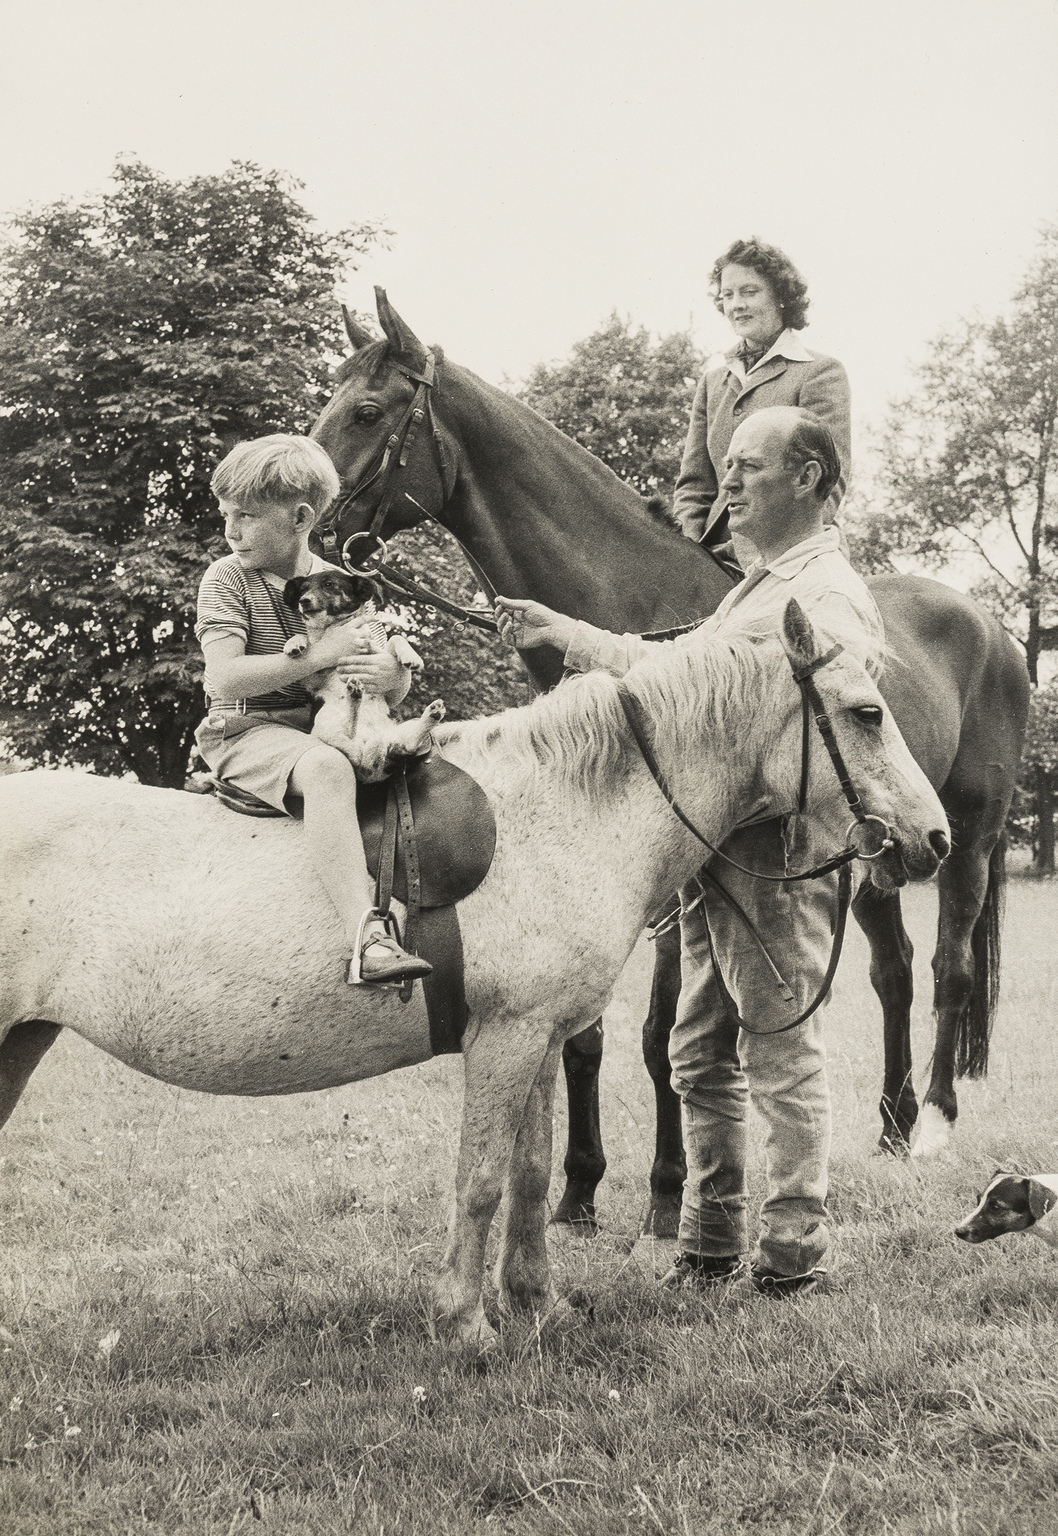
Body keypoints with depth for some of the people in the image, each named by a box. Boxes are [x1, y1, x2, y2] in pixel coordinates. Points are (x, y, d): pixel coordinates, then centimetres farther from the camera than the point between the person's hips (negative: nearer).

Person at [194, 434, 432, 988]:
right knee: (327, 768, -37)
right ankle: (365, 939, -48)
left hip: (325, 728, 6)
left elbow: (397, 692, 15)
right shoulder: (227, 578, -2)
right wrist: (320, 654, -19)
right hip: (247, 731, -6)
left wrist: (393, 674, -11)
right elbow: (225, 677, -17)